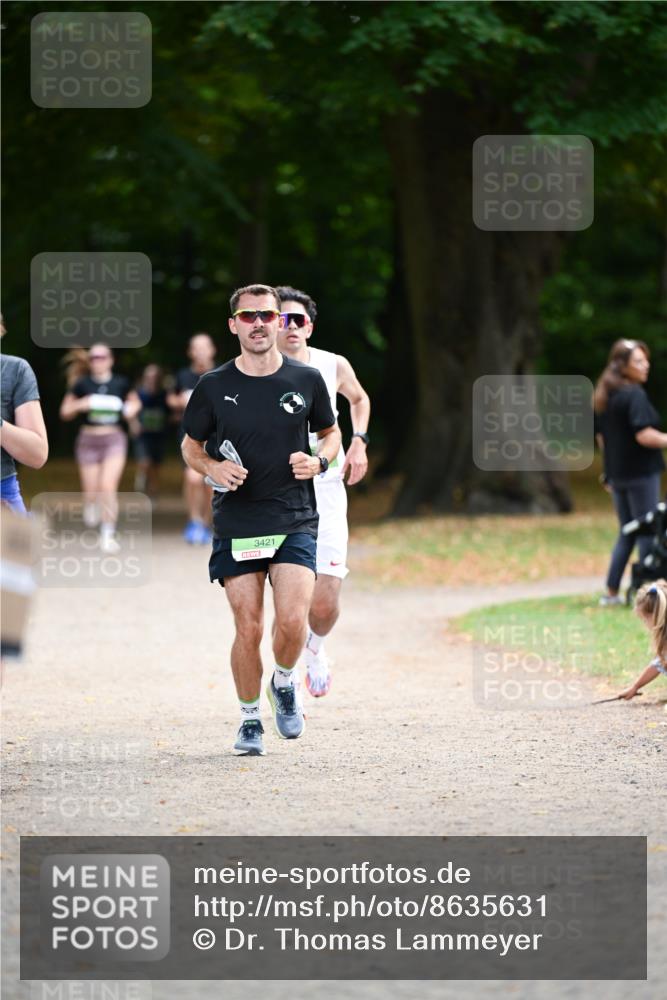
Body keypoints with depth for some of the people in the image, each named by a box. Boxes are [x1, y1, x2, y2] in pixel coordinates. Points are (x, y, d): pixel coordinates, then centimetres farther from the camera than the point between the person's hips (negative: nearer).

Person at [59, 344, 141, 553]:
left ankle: (108, 534, -9)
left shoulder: (120, 383, 2)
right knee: (91, 490, 5)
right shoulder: (82, 384, -1)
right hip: (89, 440, 1)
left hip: (114, 439, -1)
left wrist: (132, 409, -2)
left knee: (108, 486, -16)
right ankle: (91, 505, 42)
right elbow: (65, 412, 3)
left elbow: (135, 401, 20)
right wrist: (80, 405, -16)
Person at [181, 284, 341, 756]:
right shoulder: (213, 387, 0)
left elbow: (330, 432, 16)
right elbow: (191, 446, 12)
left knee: (293, 619, -16)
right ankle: (250, 720, 17)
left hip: (295, 521, 0)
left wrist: (319, 460, -5)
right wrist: (212, 468, -9)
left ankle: (284, 683, 16)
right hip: (236, 525, 0)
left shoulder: (307, 380, 2)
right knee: (248, 629, -3)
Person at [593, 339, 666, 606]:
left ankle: (611, 593, 15)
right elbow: (644, 435, -23)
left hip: (616, 472, 8)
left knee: (627, 532, 16)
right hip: (641, 473, -8)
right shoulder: (634, 395, -16)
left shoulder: (604, 397, 11)